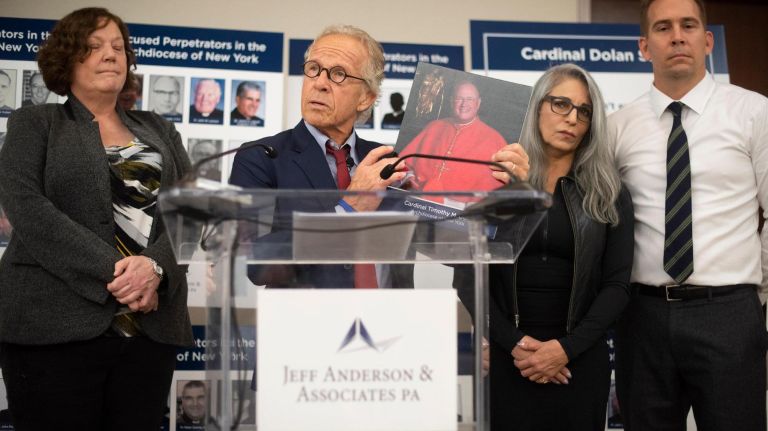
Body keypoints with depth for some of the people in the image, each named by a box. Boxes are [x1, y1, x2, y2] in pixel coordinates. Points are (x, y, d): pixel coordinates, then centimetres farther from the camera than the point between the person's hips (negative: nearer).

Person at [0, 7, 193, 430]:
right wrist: (113, 271, -16)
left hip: (151, 328, 3)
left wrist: (156, 269, -13)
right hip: (54, 325, -3)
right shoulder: (34, 123, 8)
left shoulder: (158, 130, 18)